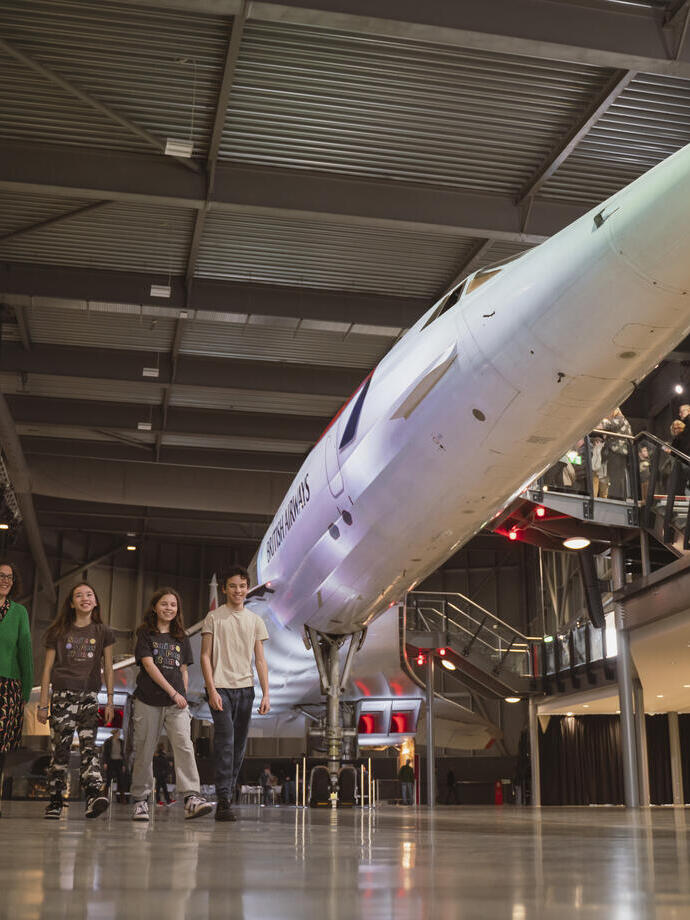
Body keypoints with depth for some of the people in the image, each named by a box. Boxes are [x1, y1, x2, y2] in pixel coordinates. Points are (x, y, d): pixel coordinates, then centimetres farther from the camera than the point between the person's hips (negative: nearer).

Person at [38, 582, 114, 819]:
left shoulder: (103, 632, 9)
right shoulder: (59, 632, 7)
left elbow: (108, 668, 10)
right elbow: (47, 668, 8)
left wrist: (110, 701, 3)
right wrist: (43, 704, 3)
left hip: (89, 695, 0)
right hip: (62, 695, 0)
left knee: (88, 745, -13)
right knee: (60, 748, -1)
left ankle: (94, 794, -24)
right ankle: (55, 801, 6)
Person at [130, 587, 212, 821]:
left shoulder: (181, 638, 16)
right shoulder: (145, 634, 3)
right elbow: (149, 665, -7)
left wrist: (183, 696, 7)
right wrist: (173, 692, -12)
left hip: (176, 703, 2)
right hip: (148, 701, -2)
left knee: (184, 746, -15)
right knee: (144, 751, 3)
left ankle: (191, 798, -24)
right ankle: (141, 800, 15)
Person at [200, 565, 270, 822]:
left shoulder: (255, 621, 13)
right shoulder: (214, 618, 2)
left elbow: (260, 661, 13)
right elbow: (205, 656, -1)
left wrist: (266, 693, 4)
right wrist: (212, 690, -10)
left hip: (245, 688, 5)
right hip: (221, 687, -4)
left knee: (239, 745, 6)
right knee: (225, 740, -15)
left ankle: (228, 795, 15)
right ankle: (223, 801, -16)